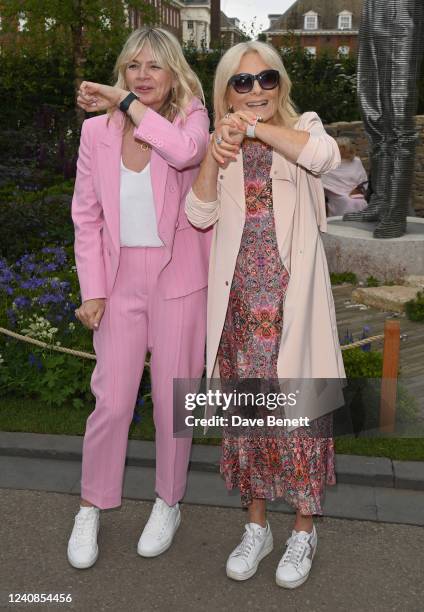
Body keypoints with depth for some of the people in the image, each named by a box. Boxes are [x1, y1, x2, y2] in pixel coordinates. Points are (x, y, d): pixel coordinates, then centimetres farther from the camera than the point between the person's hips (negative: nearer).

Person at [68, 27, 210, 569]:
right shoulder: (96, 131, 1)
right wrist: (93, 290, -3)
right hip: (121, 279, 1)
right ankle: (90, 510, 24)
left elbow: (187, 151, -30)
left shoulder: (190, 118, -4)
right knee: (112, 401, 2)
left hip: (178, 279, -1)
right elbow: (87, 217, 3)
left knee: (172, 398, 9)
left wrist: (126, 103, -22)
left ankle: (168, 503, 31)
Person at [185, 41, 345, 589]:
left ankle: (304, 530, 24)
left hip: (290, 296, -2)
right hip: (240, 297, 3)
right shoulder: (218, 146, 10)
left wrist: (255, 128, -22)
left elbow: (326, 156, -21)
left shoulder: (302, 128, 4)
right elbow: (199, 215, -4)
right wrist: (216, 155, -18)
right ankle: (256, 526, 29)